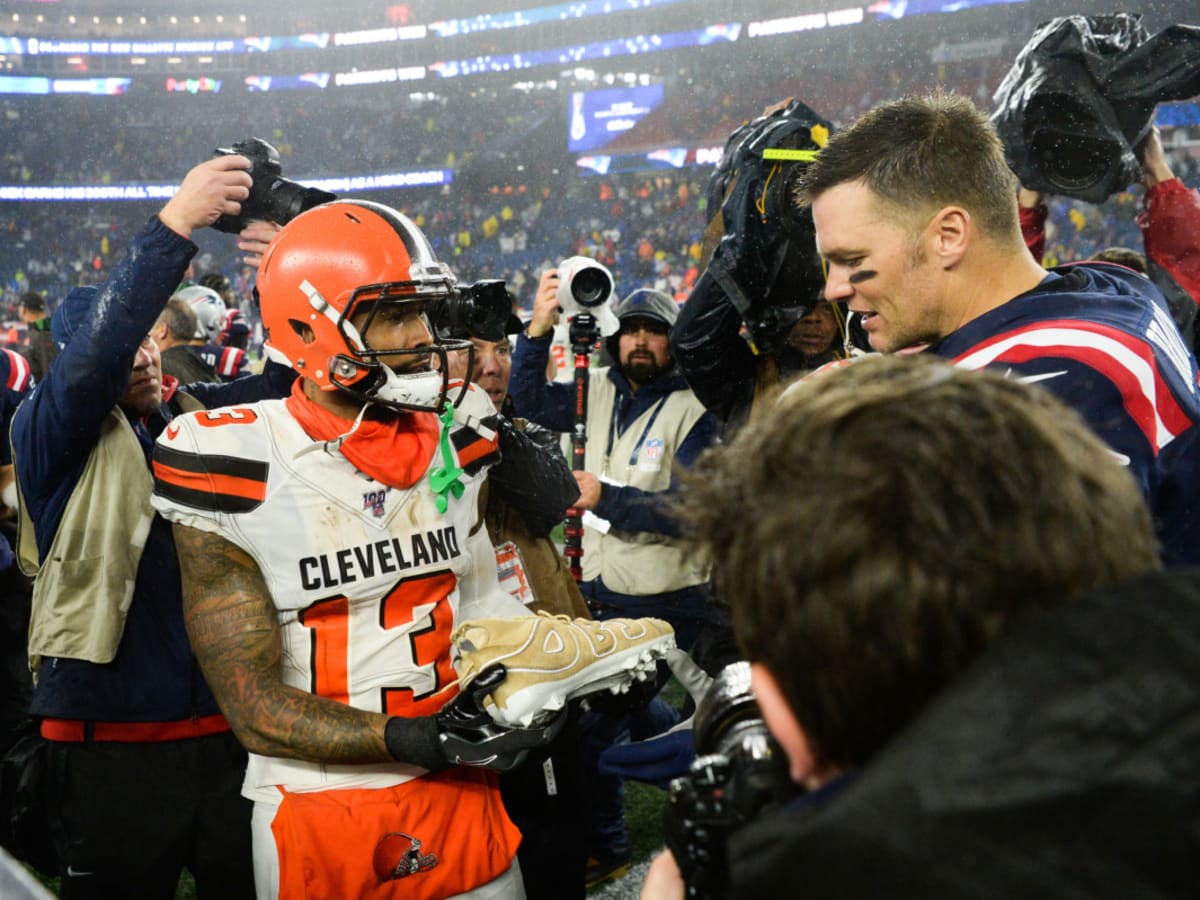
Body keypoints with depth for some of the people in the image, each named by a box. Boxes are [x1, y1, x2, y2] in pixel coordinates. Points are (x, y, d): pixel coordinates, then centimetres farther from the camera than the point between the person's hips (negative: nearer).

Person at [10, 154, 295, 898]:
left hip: (230, 725, 4)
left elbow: (291, 372, -3)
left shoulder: (202, 416, 7)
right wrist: (176, 224, -30)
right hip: (113, 742, -4)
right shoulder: (51, 435, -6)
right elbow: (92, 361, -24)